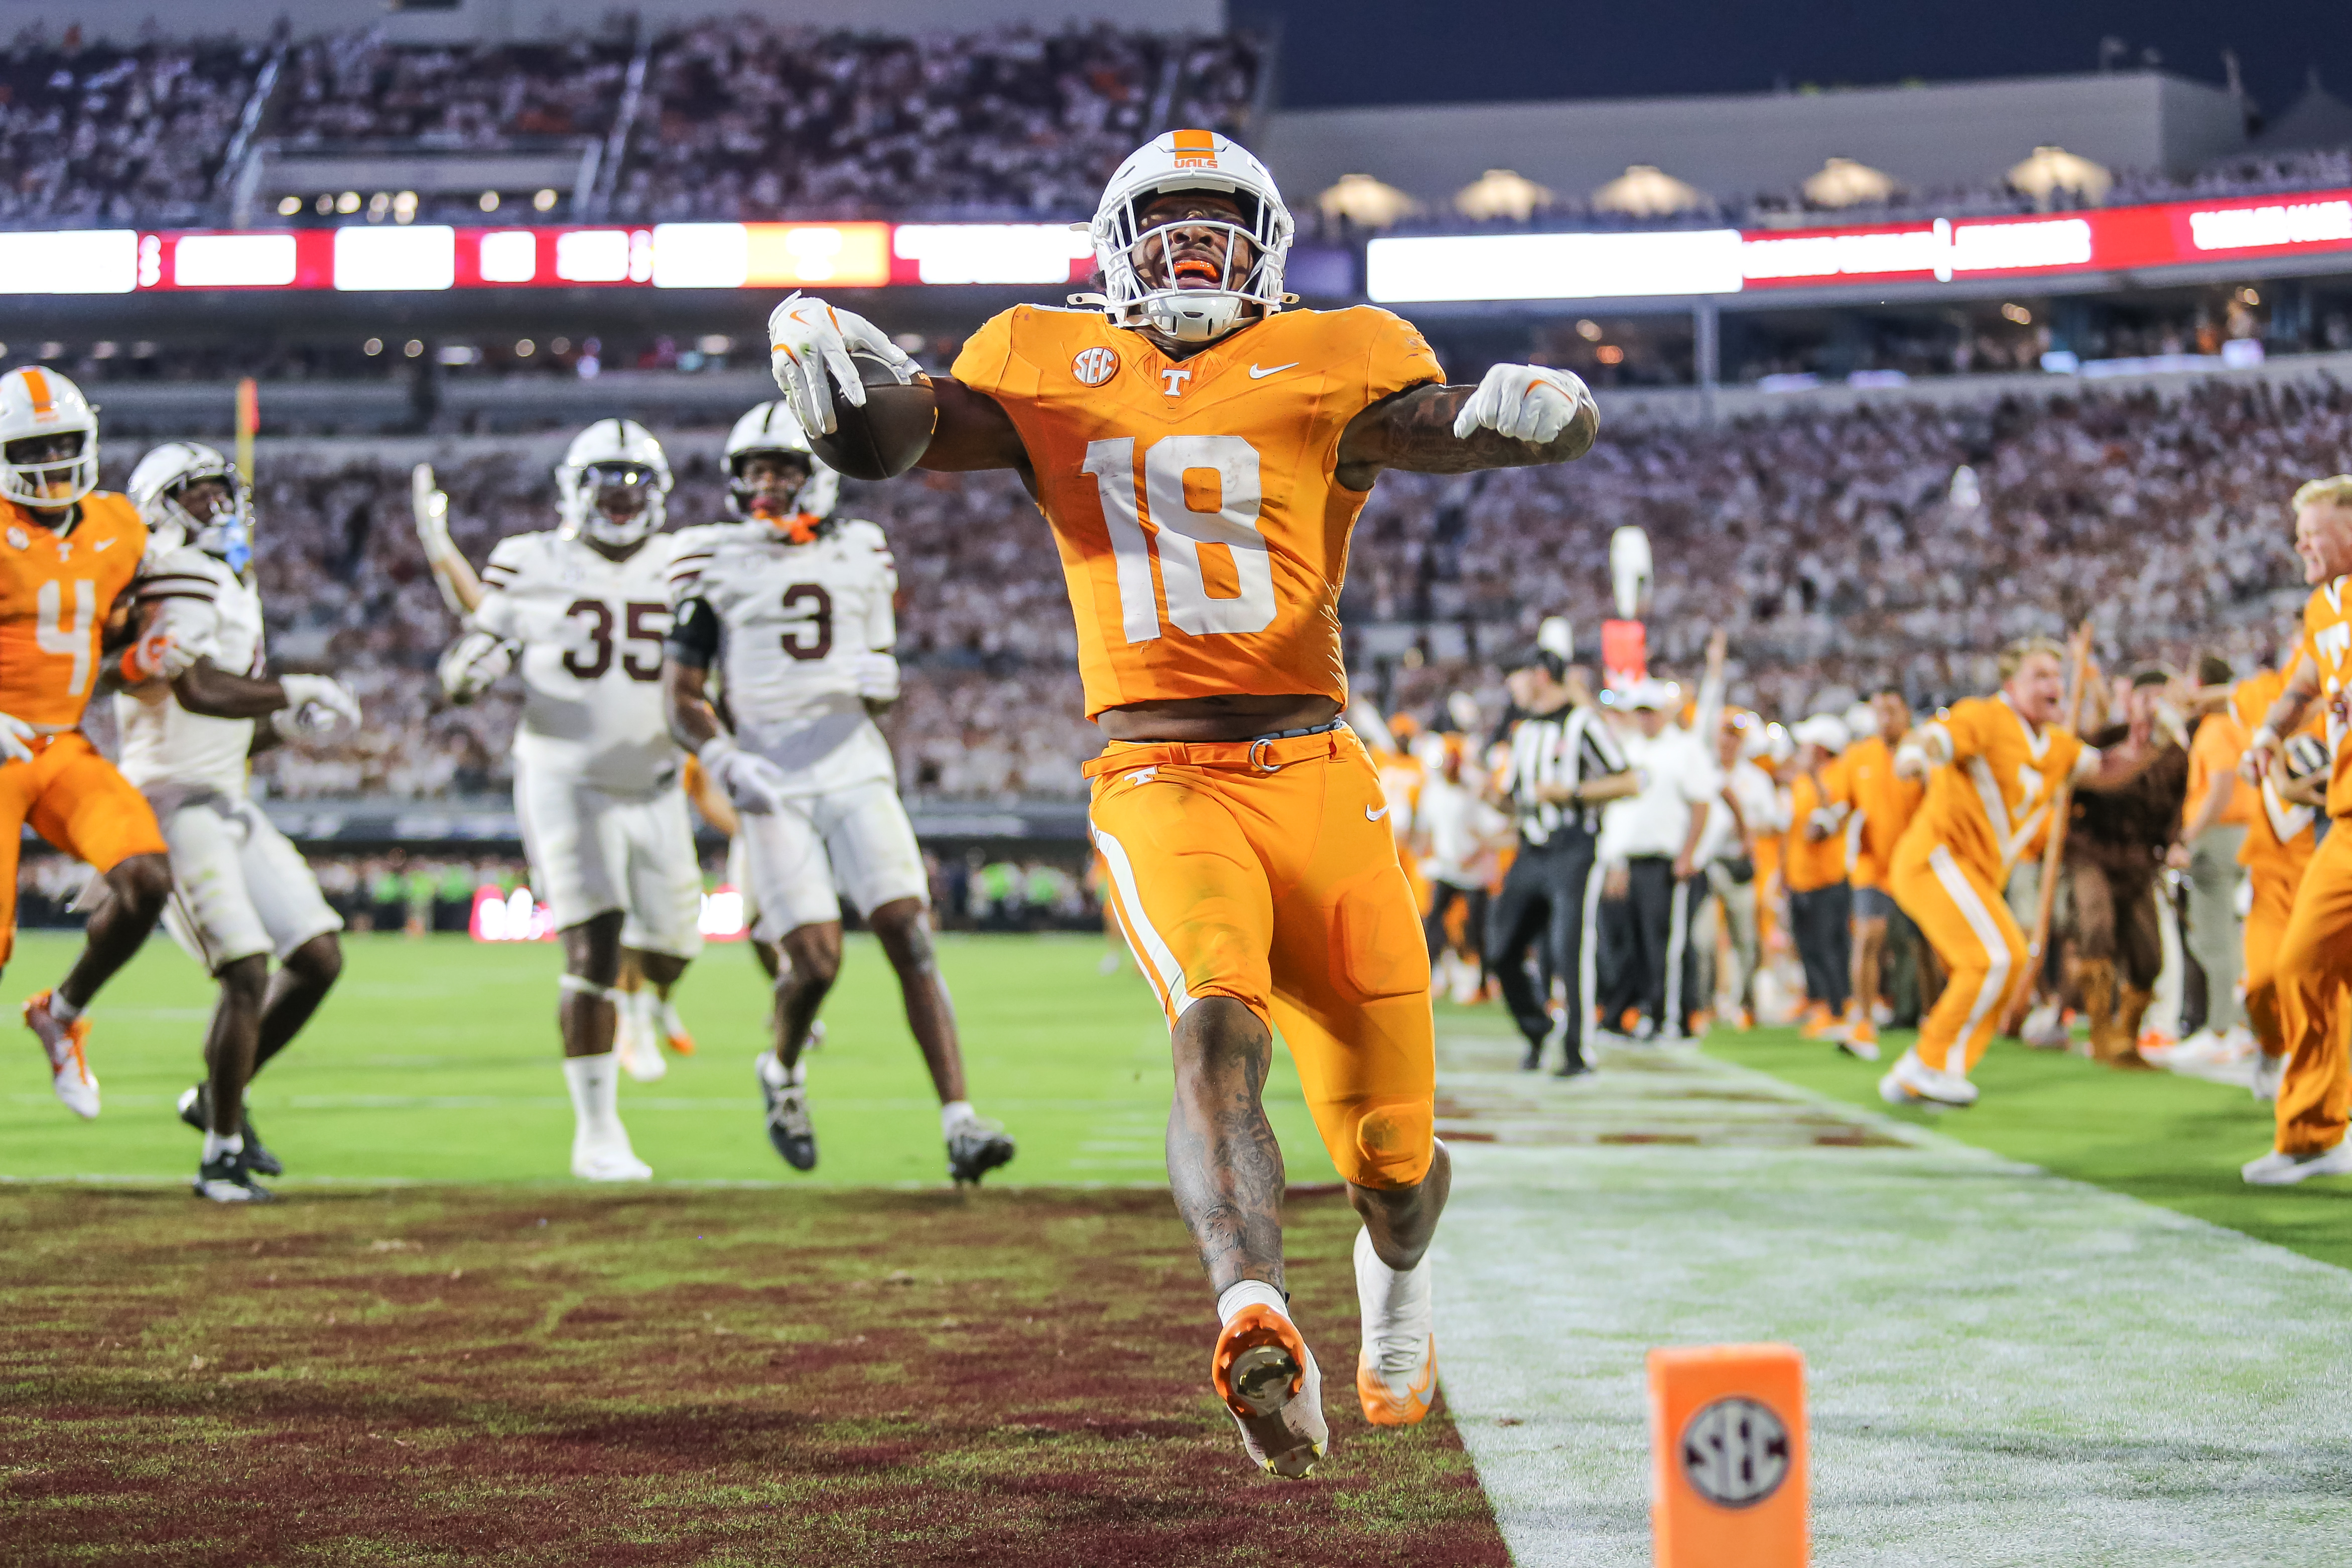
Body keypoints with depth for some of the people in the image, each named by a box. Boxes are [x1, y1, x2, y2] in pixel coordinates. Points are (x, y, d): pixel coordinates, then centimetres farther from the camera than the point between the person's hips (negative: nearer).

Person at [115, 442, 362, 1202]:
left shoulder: (228, 585, 19)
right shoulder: (178, 581, -12)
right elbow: (197, 690, -27)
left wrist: (286, 727, 6)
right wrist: (298, 691, -16)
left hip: (222, 802, 10)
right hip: (173, 803, -10)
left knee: (318, 959, 8)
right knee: (247, 973, -15)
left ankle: (216, 1098, 23)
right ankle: (222, 1156, -3)